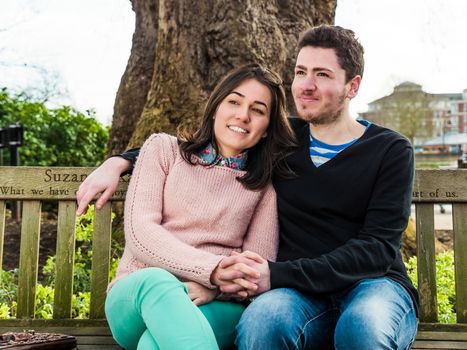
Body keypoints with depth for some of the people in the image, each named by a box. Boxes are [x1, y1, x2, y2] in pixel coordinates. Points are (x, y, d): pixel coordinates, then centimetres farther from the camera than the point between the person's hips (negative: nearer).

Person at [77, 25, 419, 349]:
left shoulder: (391, 151, 2)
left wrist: (277, 274, -21)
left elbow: (377, 248, -9)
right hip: (304, 295, 2)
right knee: (263, 317, -34)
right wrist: (120, 162, 10)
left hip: (374, 285, -1)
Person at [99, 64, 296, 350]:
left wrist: (213, 287, -19)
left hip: (216, 307, 0)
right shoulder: (164, 149, 10)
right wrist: (215, 269, -19)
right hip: (138, 295, 1)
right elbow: (139, 232, -4)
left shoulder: (265, 185, 14)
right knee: (157, 281, -38)